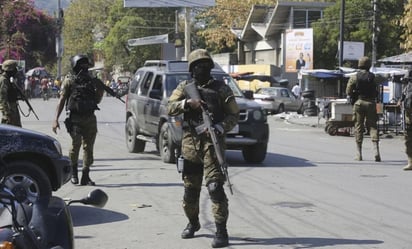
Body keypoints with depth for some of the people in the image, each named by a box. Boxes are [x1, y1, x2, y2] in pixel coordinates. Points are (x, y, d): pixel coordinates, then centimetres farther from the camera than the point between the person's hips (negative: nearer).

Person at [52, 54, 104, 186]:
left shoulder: (91, 80, 13)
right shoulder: (69, 80, 0)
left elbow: (97, 100, 20)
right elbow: (62, 99, -2)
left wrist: (101, 89, 1)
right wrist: (56, 119, -8)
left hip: (90, 119, 4)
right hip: (75, 119, -4)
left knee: (88, 147, 2)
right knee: (76, 145, -9)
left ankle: (85, 176, 8)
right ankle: (73, 172, 13)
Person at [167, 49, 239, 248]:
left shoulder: (221, 88, 4)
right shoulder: (184, 87, 11)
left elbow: (233, 115, 2)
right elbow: (170, 108, 0)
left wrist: (220, 127, -16)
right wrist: (187, 103, -18)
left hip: (212, 142, -3)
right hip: (190, 144, 3)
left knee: (215, 186, -14)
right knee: (190, 189, 12)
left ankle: (221, 232, -11)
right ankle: (193, 223, 34)